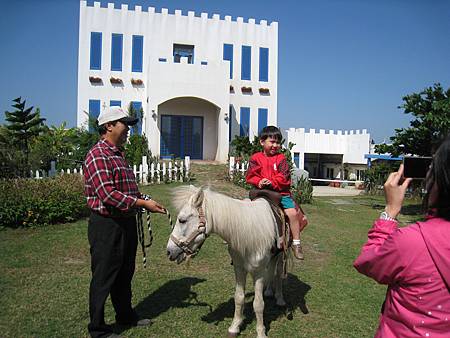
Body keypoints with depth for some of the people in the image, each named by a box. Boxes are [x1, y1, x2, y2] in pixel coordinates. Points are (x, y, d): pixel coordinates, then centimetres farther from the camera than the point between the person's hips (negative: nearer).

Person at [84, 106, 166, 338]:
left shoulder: (118, 154, 15)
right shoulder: (98, 155, -17)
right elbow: (107, 194, -26)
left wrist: (143, 201, 6)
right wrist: (142, 203, -25)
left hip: (126, 222, 10)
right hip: (106, 225, -10)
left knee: (124, 273, 22)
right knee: (104, 277, 4)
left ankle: (125, 315, 39)